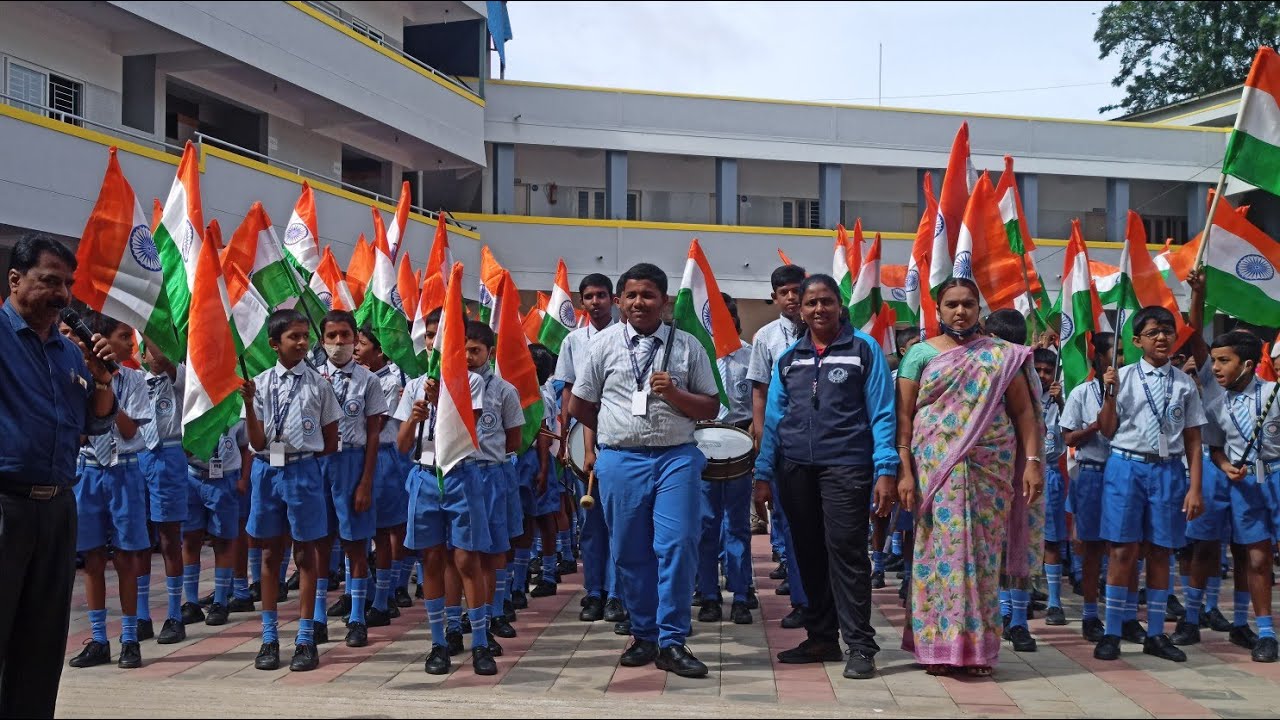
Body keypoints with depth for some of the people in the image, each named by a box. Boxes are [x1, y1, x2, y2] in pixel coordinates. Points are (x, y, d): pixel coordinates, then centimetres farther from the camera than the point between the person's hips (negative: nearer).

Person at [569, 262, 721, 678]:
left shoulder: (688, 346, 6)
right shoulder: (605, 344, 6)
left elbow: (711, 408, 6)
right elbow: (579, 406, 13)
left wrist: (674, 394, -10)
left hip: (676, 457, -1)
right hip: (621, 461, 1)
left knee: (678, 546, -9)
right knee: (631, 552, 7)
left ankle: (672, 642, 0)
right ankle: (644, 635, 21)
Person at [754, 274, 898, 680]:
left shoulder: (863, 349, 2)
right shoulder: (788, 359, 14)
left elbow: (881, 413, -2)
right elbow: (774, 417, 13)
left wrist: (886, 471, -11)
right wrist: (764, 474, 7)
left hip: (845, 466, -4)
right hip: (795, 470, 5)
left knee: (846, 551, -9)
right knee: (809, 554, 9)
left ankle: (860, 646, -3)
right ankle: (821, 638, 20)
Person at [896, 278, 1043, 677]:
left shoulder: (1002, 355, 10)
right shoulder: (921, 353, 7)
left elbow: (1023, 411, 7)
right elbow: (903, 416, 2)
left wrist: (1032, 461, -3)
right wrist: (904, 471, -6)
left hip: (990, 467, 1)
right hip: (935, 468, -1)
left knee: (983, 553, 2)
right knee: (939, 550, -3)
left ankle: (979, 647, 10)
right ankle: (937, 645, 5)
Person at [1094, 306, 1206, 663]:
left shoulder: (1184, 383, 6)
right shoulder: (1123, 377, 1)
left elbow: (1193, 441, 7)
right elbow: (1108, 431, 2)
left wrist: (1195, 488, 2)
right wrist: (1110, 393, -12)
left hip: (1168, 470, 2)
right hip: (1126, 466, -2)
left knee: (1160, 552, 6)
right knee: (1123, 550, -3)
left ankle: (1155, 634, 16)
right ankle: (1112, 633, 5)